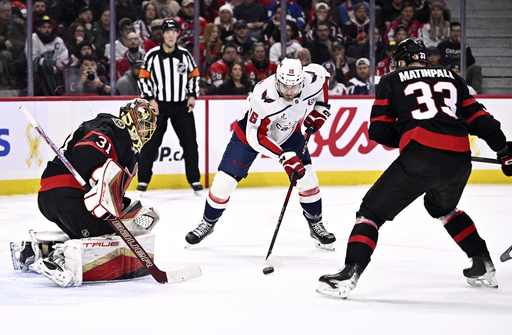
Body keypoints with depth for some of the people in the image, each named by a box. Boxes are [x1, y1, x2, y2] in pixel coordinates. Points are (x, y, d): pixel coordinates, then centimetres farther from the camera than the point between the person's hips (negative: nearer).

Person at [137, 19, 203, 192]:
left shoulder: (185, 55, 4)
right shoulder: (152, 55, -3)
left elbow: (194, 75, 13)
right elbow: (143, 77, 0)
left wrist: (192, 95, 1)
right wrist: (150, 99, -8)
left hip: (182, 105, 2)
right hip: (158, 105, -2)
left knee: (190, 142, 1)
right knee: (150, 143, -3)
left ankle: (194, 179, 11)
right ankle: (143, 180, 5)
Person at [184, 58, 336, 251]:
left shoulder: (312, 79, -27)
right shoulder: (263, 97, -41)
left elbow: (321, 73, 0)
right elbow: (256, 137, -33)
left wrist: (320, 107, -4)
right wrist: (285, 157, -38)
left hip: (288, 132, 4)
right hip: (250, 132, -4)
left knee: (307, 178, -6)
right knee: (224, 181, -6)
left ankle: (316, 226, 16)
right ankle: (207, 223, 19)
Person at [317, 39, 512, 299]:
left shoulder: (392, 80, 16)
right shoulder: (452, 78, 25)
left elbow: (379, 131, 11)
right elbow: (478, 117, 19)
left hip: (420, 157, -5)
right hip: (459, 160, 5)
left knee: (373, 210, 3)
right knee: (442, 207, 34)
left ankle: (350, 273, -14)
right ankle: (483, 267, 33)